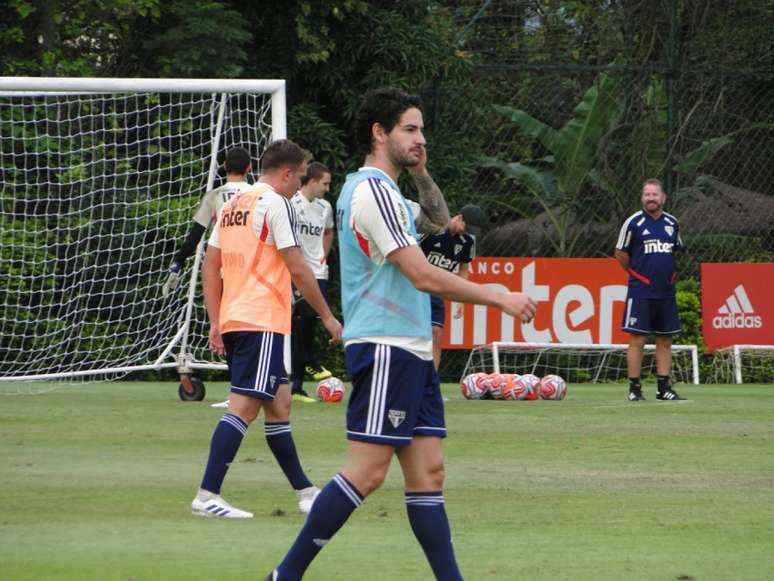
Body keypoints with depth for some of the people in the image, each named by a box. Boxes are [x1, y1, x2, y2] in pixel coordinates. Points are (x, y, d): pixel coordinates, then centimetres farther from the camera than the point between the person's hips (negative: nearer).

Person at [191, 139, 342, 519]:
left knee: (279, 405, 15)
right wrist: (327, 317, -4)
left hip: (233, 320, 9)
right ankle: (207, 496, -18)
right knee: (244, 406, -12)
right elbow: (297, 268, -11)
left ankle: (305, 492, 22)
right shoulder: (275, 204, -8)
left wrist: (215, 324, 16)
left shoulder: (232, 206, 17)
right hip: (262, 321, -9)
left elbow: (210, 266, 17)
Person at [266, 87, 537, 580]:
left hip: (411, 352, 10)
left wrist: (420, 171, 17)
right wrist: (500, 298, -13)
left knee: (428, 470, 5)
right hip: (385, 349, -10)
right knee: (367, 470, -13)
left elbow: (439, 220, 34)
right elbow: (422, 275, -18)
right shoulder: (372, 190, -13)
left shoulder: (383, 190, 18)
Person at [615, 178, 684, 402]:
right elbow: (620, 254, 4)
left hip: (666, 292, 5)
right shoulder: (634, 223, -4)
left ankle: (664, 388, 12)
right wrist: (637, 273, 7)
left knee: (665, 341, 7)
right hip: (640, 291, -5)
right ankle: (634, 388, -2)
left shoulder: (673, 223, 9)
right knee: (637, 340, -6)